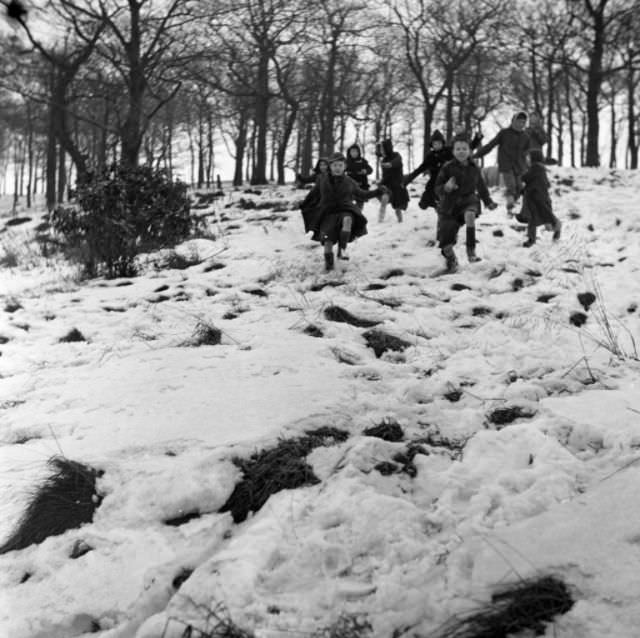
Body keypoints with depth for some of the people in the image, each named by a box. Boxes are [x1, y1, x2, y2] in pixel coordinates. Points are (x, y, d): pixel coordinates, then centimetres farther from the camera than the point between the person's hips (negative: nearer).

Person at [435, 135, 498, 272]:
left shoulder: (474, 169, 2)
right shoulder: (447, 168, -7)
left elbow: (481, 187, 19)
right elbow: (438, 190, -6)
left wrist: (488, 202, 16)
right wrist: (446, 187, -26)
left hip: (468, 200, 1)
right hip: (449, 205, -1)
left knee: (470, 214, -37)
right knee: (446, 243, -6)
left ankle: (471, 251, -29)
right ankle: (451, 261, 28)